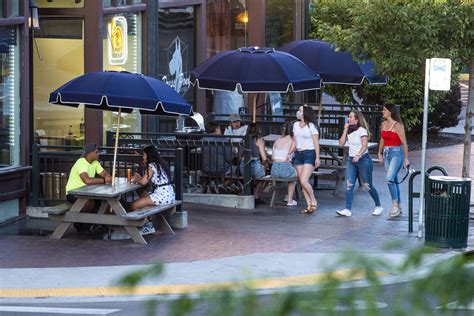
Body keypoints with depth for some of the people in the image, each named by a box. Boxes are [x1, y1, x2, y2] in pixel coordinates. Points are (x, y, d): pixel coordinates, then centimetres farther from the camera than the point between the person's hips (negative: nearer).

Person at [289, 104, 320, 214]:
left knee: (304, 181, -16)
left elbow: (316, 143, -8)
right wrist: (289, 153, 9)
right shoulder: (296, 125, 11)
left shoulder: (311, 126, -7)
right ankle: (309, 206, 8)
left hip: (309, 154, -7)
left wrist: (317, 158, -14)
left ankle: (313, 202, 2)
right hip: (298, 155, 7)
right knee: (302, 183, 3)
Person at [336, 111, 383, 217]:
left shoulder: (362, 130, -10)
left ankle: (378, 206, 19)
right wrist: (345, 130, -2)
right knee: (349, 184, -8)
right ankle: (348, 209, -11)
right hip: (351, 160, 6)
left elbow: (364, 146, -19)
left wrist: (358, 155, -36)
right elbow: (341, 143, 4)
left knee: (367, 185, 1)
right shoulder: (349, 131, 10)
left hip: (363, 159, -6)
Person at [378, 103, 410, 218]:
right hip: (387, 153, 8)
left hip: (397, 153, -7)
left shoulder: (398, 125, -13)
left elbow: (404, 143, -13)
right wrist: (380, 153, 14)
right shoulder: (384, 124, 9)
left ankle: (395, 205, -13)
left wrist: (406, 158, -14)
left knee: (390, 179, -19)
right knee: (393, 180, 11)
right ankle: (398, 207, 19)